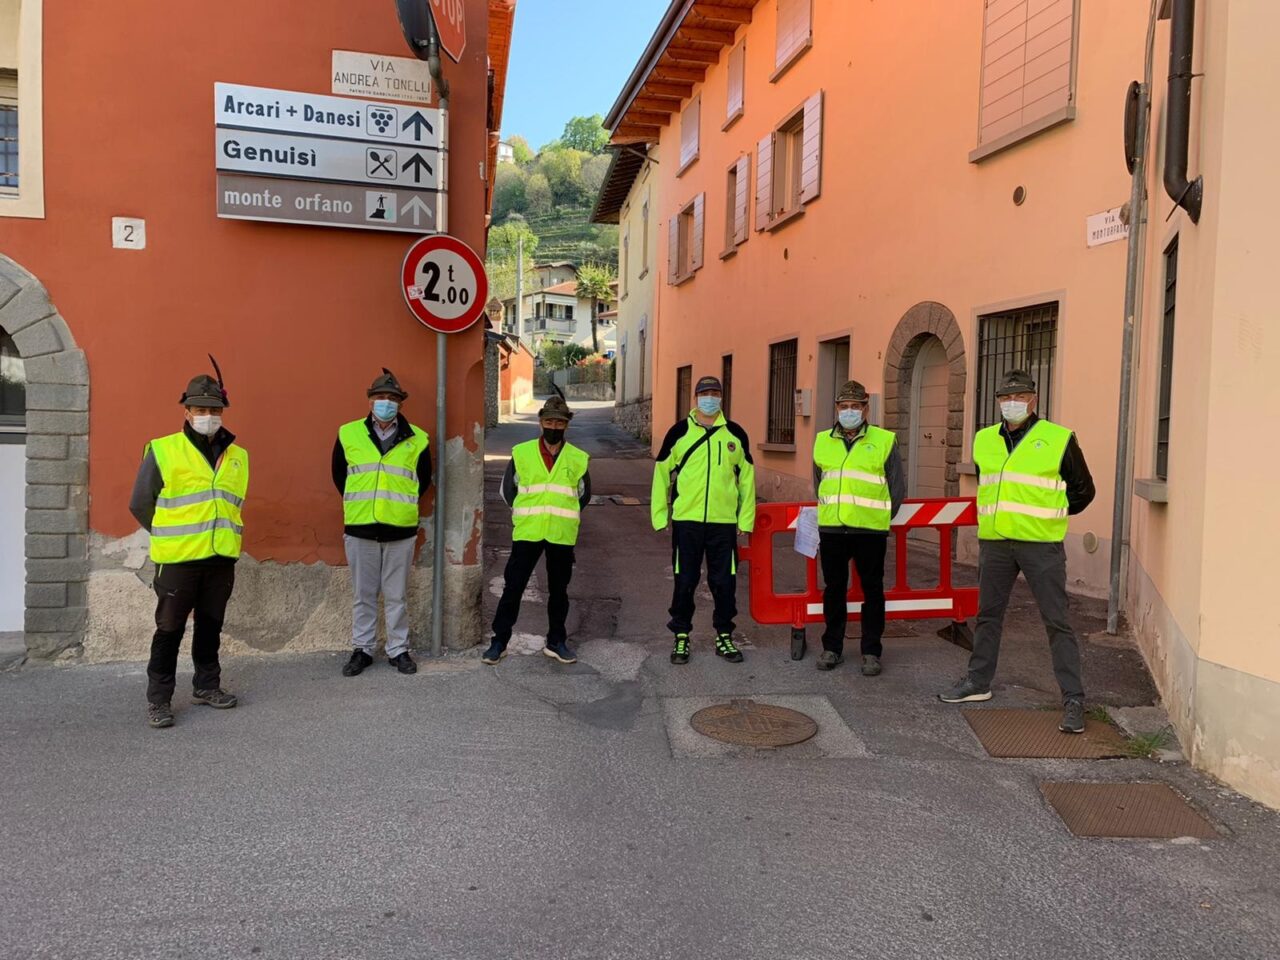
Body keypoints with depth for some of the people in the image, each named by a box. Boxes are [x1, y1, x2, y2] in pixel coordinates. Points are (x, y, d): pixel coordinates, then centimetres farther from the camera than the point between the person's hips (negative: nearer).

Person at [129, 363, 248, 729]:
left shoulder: (238, 456, 7)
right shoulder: (163, 451, -6)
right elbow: (140, 504, -1)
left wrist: (220, 536, 12)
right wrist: (171, 537, 7)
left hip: (222, 559, 4)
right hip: (178, 560, -4)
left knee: (210, 625, 15)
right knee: (170, 629, 3)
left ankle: (207, 686, 29)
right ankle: (159, 699, 12)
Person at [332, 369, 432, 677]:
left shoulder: (416, 439, 2)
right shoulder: (348, 434, 2)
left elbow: (423, 480, 14)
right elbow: (339, 475, 14)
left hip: (400, 529, 0)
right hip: (359, 528, 0)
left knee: (396, 595, 8)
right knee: (363, 595, 9)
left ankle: (398, 650, 19)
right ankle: (362, 649, 21)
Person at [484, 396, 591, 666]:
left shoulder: (578, 458, 4)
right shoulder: (521, 453, 2)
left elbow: (584, 494, 17)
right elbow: (508, 488, 13)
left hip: (562, 535, 1)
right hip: (527, 532, -1)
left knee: (559, 590, 11)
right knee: (512, 587, 2)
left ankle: (556, 642, 23)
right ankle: (499, 641, 13)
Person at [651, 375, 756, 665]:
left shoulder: (735, 434, 6)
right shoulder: (679, 432, 3)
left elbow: (747, 478, 10)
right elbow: (662, 474, 6)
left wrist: (746, 520, 6)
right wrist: (660, 516, 2)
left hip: (724, 522, 1)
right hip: (686, 521, -1)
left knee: (724, 581, 7)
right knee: (685, 581, 6)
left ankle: (724, 636, 22)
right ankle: (681, 636, 19)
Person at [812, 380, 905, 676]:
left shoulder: (884, 441, 1)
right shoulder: (822, 441, 10)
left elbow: (897, 487, 6)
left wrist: (879, 518, 6)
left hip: (869, 530, -3)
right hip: (831, 529, 3)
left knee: (872, 590, 4)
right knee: (834, 589, 10)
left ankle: (871, 652, 14)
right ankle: (832, 648, 21)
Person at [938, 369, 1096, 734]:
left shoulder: (1058, 439, -4)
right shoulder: (984, 441, 10)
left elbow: (1083, 490, 7)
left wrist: (1049, 516, 9)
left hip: (1041, 544, -5)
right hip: (994, 542, 5)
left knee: (1056, 620, -3)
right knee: (988, 614, 14)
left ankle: (1073, 699, 3)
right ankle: (978, 682, 28)